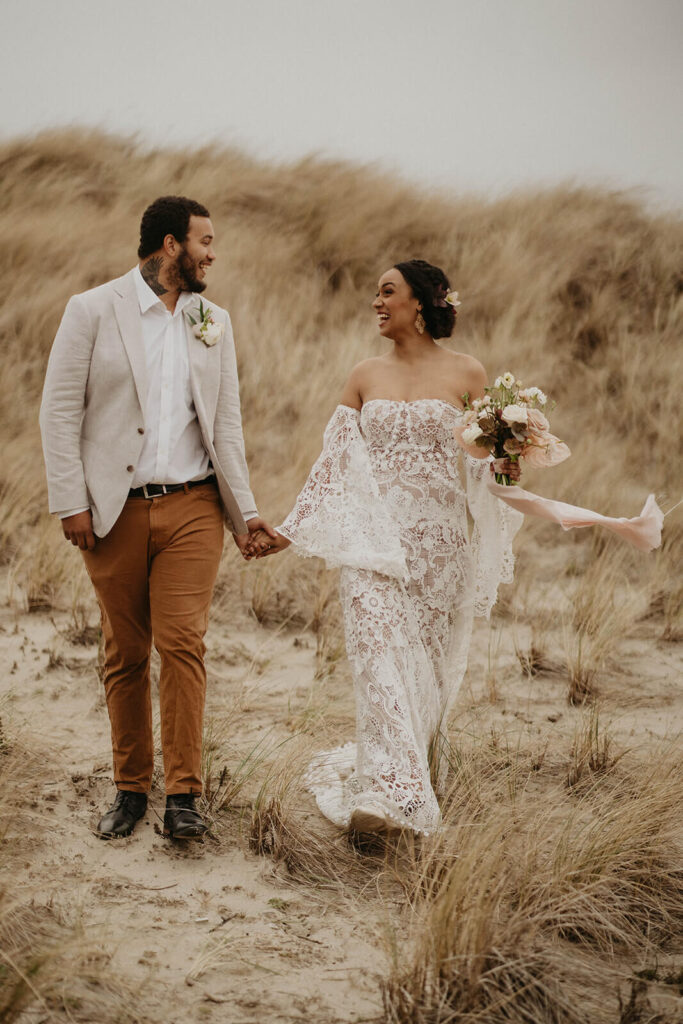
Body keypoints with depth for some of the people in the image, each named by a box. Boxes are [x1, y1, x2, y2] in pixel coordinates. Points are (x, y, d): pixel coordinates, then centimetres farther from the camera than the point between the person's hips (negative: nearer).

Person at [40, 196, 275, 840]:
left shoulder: (214, 322, 12)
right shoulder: (93, 310, 0)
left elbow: (226, 422, 13)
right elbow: (59, 411, -2)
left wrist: (244, 512, 9)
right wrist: (70, 503, -8)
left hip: (191, 505, 2)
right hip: (115, 511, -1)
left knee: (183, 645, -10)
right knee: (124, 655, 6)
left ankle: (183, 797, -8)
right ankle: (130, 788, 19)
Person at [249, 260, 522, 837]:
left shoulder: (465, 374, 3)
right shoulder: (366, 377, 10)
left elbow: (487, 461, 6)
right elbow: (334, 463, 11)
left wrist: (506, 467, -17)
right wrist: (291, 531, 7)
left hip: (437, 543, -1)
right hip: (373, 540, 1)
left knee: (426, 665, 5)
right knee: (378, 656, -13)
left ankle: (419, 784, 26)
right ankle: (389, 792, -18)